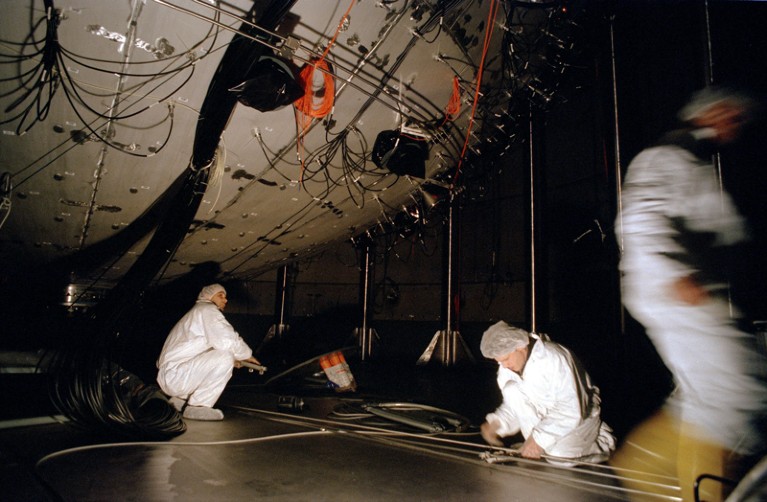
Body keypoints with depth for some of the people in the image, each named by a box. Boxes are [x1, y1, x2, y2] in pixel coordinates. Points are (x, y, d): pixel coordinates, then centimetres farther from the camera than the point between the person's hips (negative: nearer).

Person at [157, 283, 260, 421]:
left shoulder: (197, 312, 24)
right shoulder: (207, 309, -8)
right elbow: (228, 341, -21)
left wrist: (235, 358, 11)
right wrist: (247, 354, -4)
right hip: (174, 375, -10)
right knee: (225, 356, -21)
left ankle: (180, 400, 16)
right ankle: (197, 407, -13)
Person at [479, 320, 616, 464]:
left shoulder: (553, 358, -30)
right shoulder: (507, 368, -10)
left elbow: (572, 411, -31)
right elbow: (512, 407, 1)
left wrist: (539, 438, -31)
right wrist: (495, 423, -19)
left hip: (579, 416, -5)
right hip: (544, 416, 5)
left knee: (559, 455, -27)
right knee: (511, 390, -18)